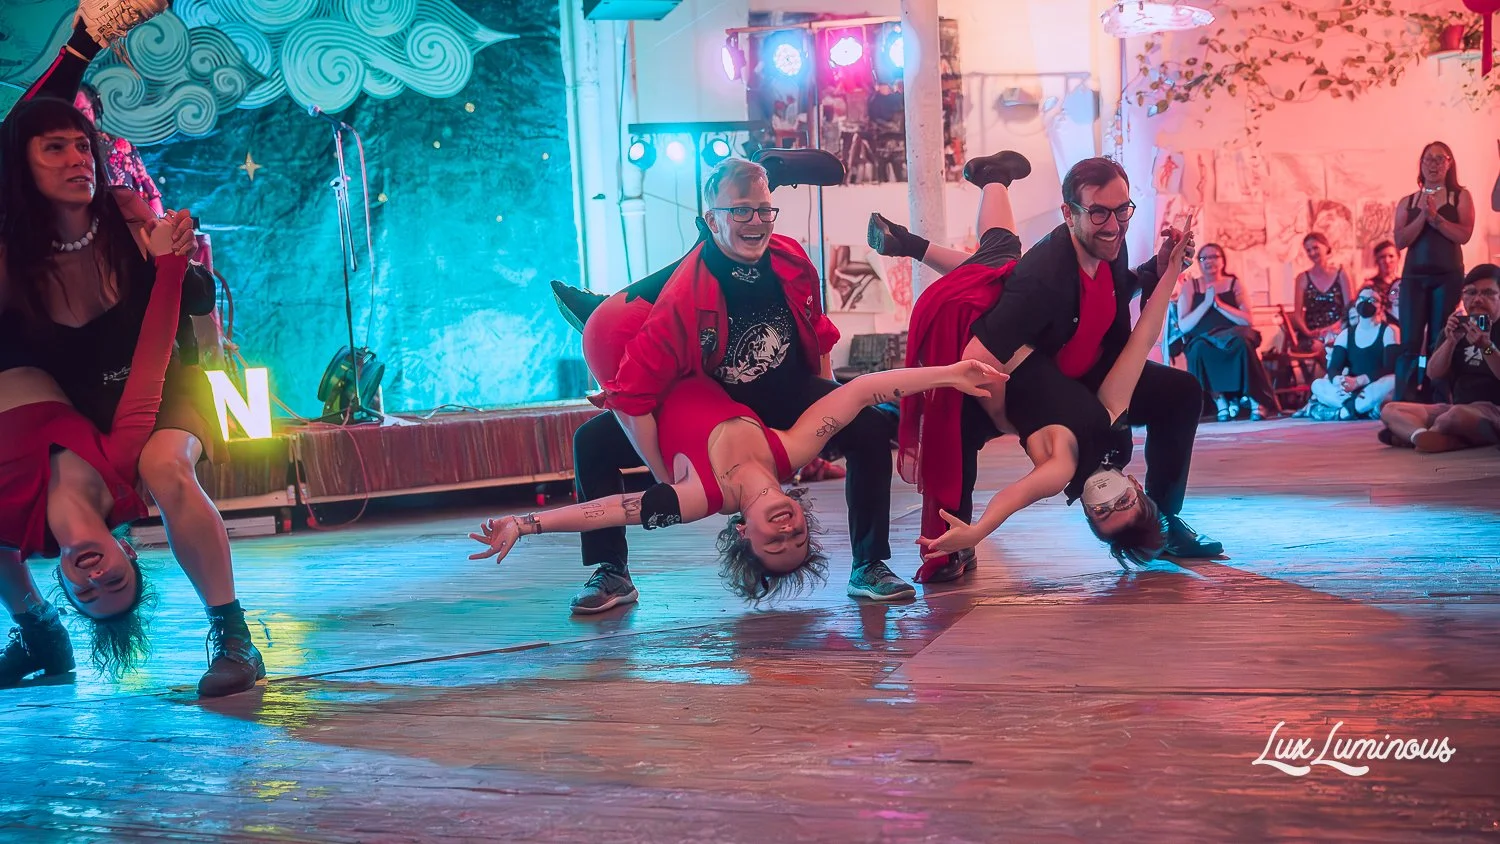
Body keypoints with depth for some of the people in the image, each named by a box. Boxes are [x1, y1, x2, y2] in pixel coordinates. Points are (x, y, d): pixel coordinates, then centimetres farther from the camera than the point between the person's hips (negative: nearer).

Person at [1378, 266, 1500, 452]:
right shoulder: (1459, 327, 15)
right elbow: (1433, 373, 3)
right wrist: (1451, 341, -13)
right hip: (1458, 407, 7)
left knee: (1458, 414, -40)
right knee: (1390, 410, -5)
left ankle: (1410, 433, -12)